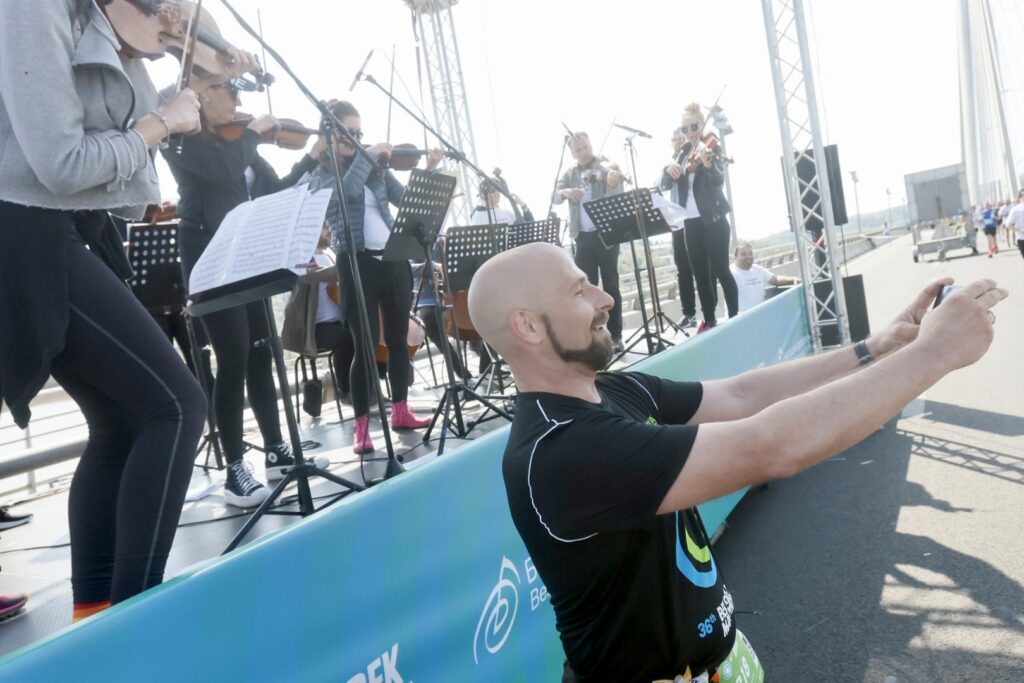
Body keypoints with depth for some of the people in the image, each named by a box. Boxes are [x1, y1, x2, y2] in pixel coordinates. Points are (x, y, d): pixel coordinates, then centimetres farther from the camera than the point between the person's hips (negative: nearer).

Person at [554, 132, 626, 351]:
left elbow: (617, 200, -16)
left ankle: (615, 335, 6)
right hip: (583, 237, 4)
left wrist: (613, 185, -38)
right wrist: (566, 192, -22)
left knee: (610, 285, 1)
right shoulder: (570, 175, 10)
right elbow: (556, 197, 0)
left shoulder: (606, 170, -3)